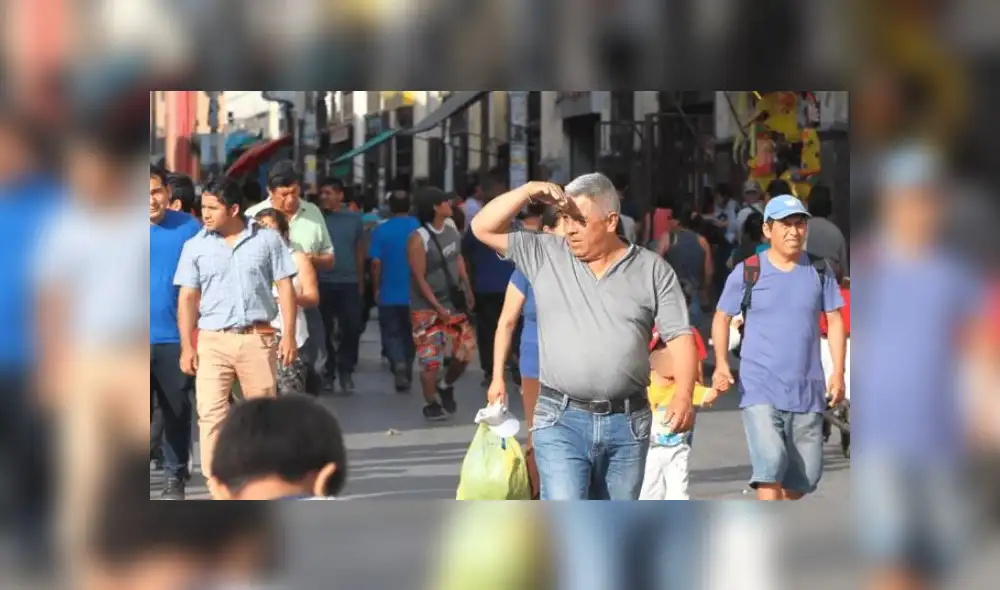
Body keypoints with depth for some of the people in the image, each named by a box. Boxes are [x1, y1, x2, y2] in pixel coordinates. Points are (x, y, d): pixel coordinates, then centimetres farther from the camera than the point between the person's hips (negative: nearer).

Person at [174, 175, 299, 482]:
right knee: (211, 414, -9)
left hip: (258, 339, 0)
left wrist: (289, 336, -3)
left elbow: (285, 288, 5)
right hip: (213, 341, 0)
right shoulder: (196, 246, 5)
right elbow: (187, 298, 5)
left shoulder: (267, 239, 4)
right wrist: (187, 347, -2)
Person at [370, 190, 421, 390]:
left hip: (389, 294, -2)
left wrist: (376, 289, 4)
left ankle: (398, 364, -20)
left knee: (391, 333, 4)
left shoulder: (381, 231, -8)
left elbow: (376, 263, -9)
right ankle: (407, 372, 22)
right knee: (409, 334, 16)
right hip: (415, 294, 2)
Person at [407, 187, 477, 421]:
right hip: (427, 307, -7)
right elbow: (419, 278, -19)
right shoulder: (418, 239, -21)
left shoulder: (451, 226, 0)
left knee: (466, 349, 7)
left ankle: (446, 386, 31)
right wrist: (437, 307, -20)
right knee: (430, 358, -3)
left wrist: (467, 290, 14)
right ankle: (431, 404, 12)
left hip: (453, 301, 7)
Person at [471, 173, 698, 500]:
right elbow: (484, 228, 4)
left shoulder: (652, 270, 5)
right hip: (561, 421, -1)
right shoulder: (545, 256, 6)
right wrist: (528, 191, -9)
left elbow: (679, 335, 0)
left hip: (627, 424, 1)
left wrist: (684, 394, -15)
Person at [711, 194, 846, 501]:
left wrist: (838, 372, 0)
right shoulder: (747, 272, -1)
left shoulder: (819, 271, 6)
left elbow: (834, 320, 9)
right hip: (760, 389, -3)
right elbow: (722, 317, 5)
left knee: (806, 474, 9)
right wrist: (721, 365, -8)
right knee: (771, 462, -19)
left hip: (807, 392, 4)